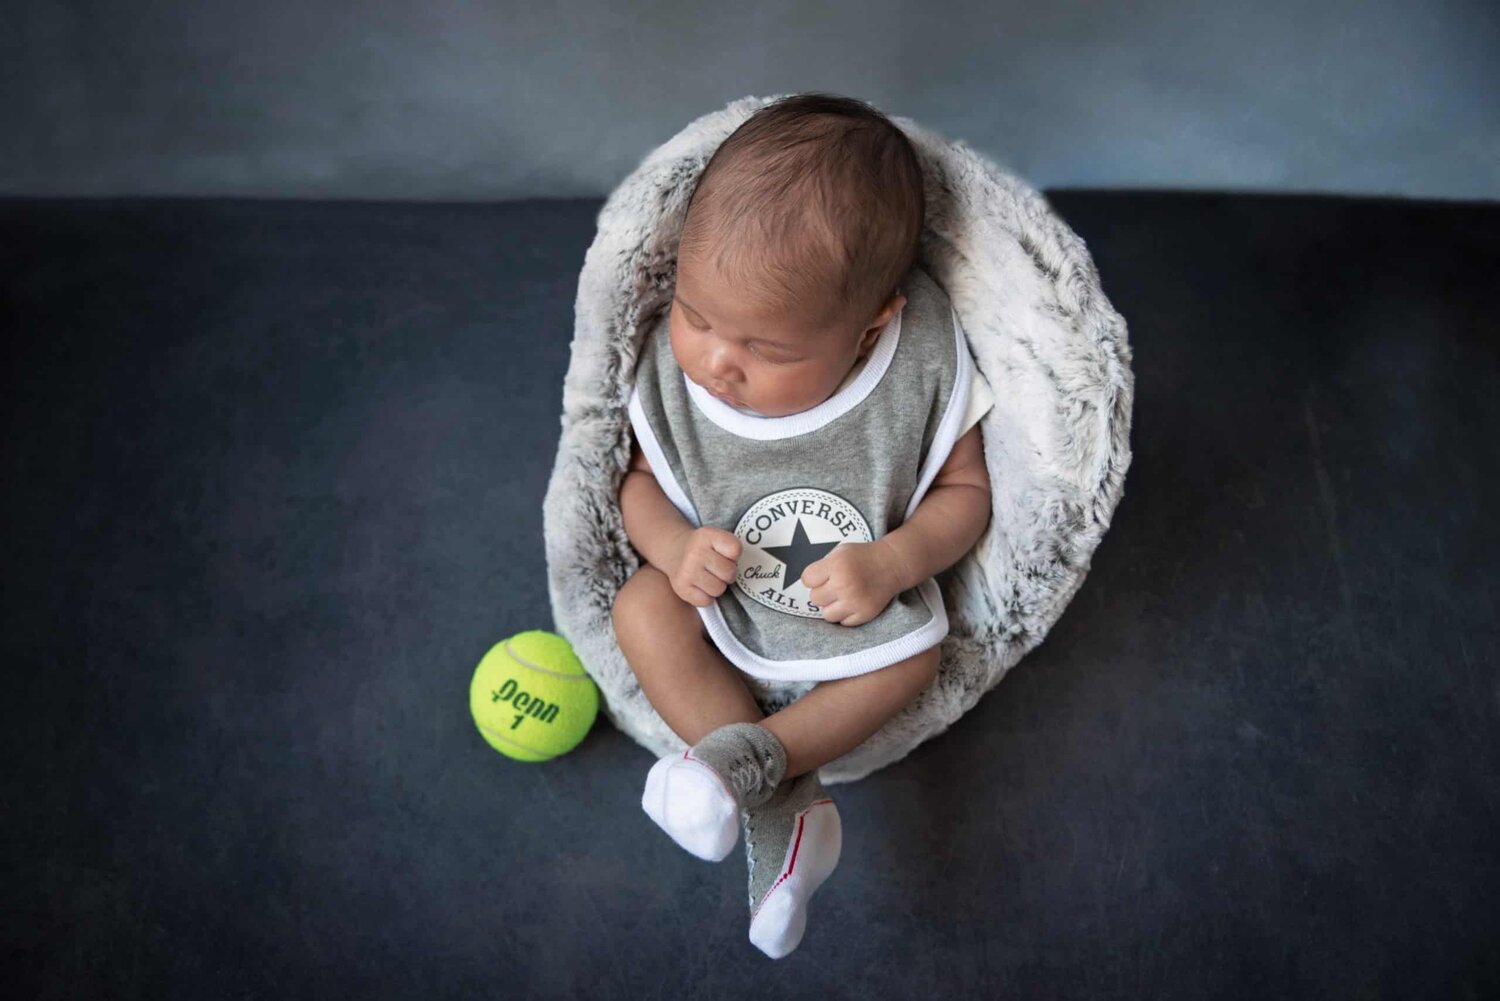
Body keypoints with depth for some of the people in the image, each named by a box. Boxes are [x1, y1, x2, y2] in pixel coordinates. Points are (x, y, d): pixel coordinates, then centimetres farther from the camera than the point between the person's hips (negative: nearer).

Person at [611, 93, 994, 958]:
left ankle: (750, 753, -23)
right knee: (642, 610, -25)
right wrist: (673, 544, -27)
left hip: (861, 601, 0)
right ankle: (783, 805, -24)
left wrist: (893, 564, -31)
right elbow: (640, 476, -6)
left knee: (917, 649, -25)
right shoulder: (672, 366, -21)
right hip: (716, 582, 1)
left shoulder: (925, 365, -25)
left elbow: (965, 490, -13)